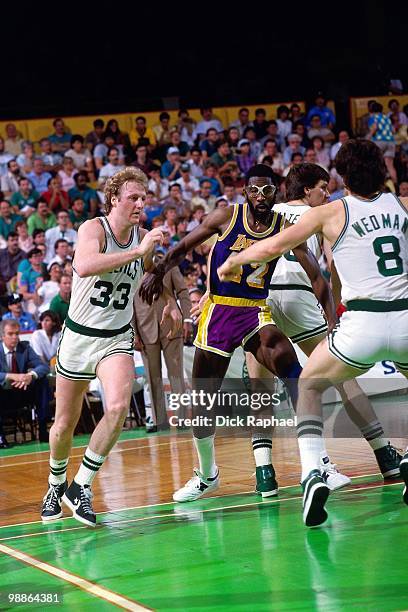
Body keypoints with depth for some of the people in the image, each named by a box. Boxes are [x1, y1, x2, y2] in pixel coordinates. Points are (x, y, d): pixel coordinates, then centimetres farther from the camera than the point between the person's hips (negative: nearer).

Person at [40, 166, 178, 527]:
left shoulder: (144, 239, -3)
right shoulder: (93, 229, -16)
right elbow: (84, 266, -39)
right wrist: (137, 252, -43)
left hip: (117, 338, 2)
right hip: (79, 335, -2)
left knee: (118, 407, -24)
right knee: (64, 424, 9)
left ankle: (81, 488, -9)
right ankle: (56, 484, 38)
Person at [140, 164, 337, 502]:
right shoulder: (226, 217, -6)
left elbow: (317, 277, -3)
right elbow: (183, 248, 4)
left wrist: (333, 322, -13)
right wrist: (159, 271, -14)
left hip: (256, 312, 0)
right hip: (218, 310, 0)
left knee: (287, 360, -29)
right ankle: (207, 476, 25)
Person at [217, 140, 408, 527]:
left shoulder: (332, 212, 2)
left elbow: (273, 247, -2)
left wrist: (233, 262, 15)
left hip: (363, 324, -3)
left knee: (308, 386, 20)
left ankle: (313, 475, -2)